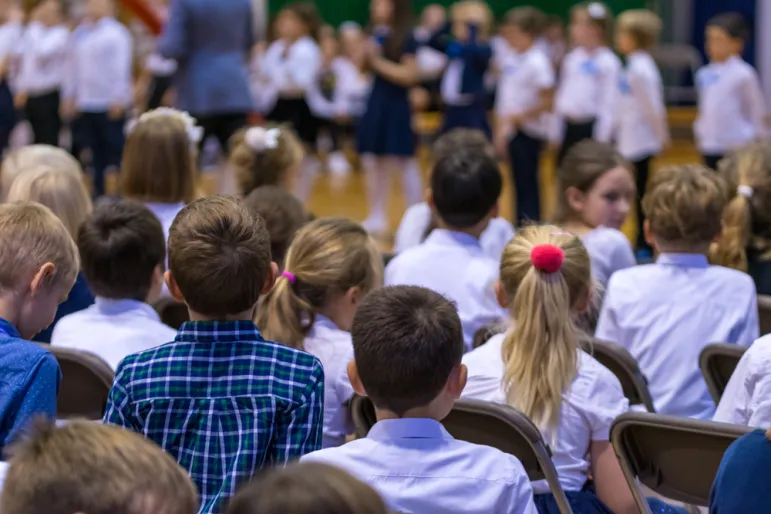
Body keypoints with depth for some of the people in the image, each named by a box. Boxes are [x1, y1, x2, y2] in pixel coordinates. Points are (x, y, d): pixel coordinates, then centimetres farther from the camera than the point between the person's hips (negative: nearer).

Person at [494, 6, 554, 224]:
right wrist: (501, 128, 9)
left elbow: (547, 101, -17)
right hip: (511, 130, 7)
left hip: (529, 131, -7)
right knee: (519, 183, 13)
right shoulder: (508, 59, 6)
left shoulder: (537, 62, -16)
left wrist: (519, 117, -17)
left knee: (527, 183, -4)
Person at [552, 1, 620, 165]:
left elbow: (609, 103, -12)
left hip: (591, 126, -6)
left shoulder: (608, 63, -11)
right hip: (569, 126, 6)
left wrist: (602, 138, -15)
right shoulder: (571, 58, 8)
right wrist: (556, 132, 14)